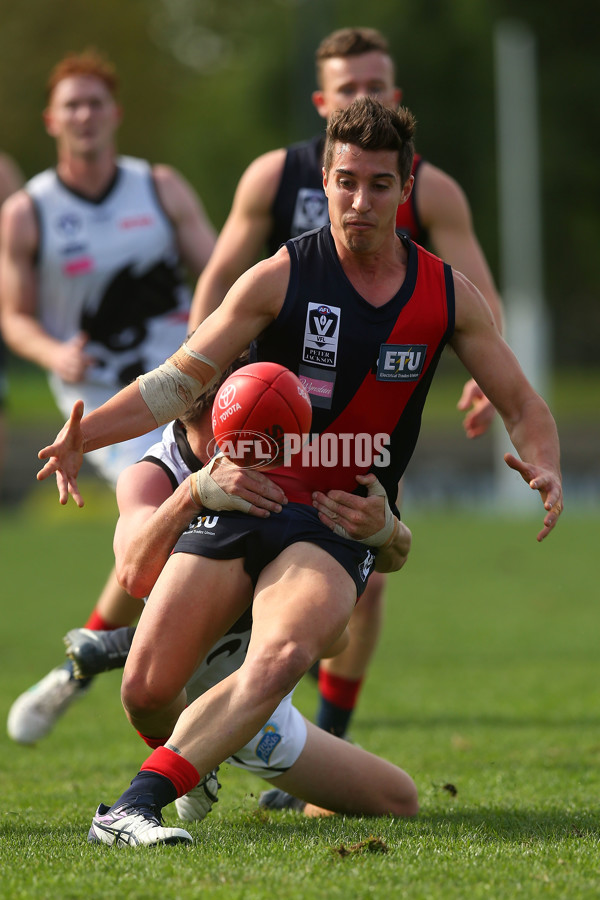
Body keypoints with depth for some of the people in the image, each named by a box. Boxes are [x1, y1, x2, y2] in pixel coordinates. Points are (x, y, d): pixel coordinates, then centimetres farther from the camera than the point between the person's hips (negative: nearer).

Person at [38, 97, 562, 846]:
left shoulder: (448, 296, 6)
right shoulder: (280, 278, -1)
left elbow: (522, 406, 13)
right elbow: (178, 382, 1)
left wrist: (543, 466, -10)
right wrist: (85, 433, -16)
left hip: (343, 525, 0)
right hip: (242, 500, 0)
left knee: (283, 655, -33)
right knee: (146, 690, -11)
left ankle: (136, 804, -37)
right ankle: (192, 765, 27)